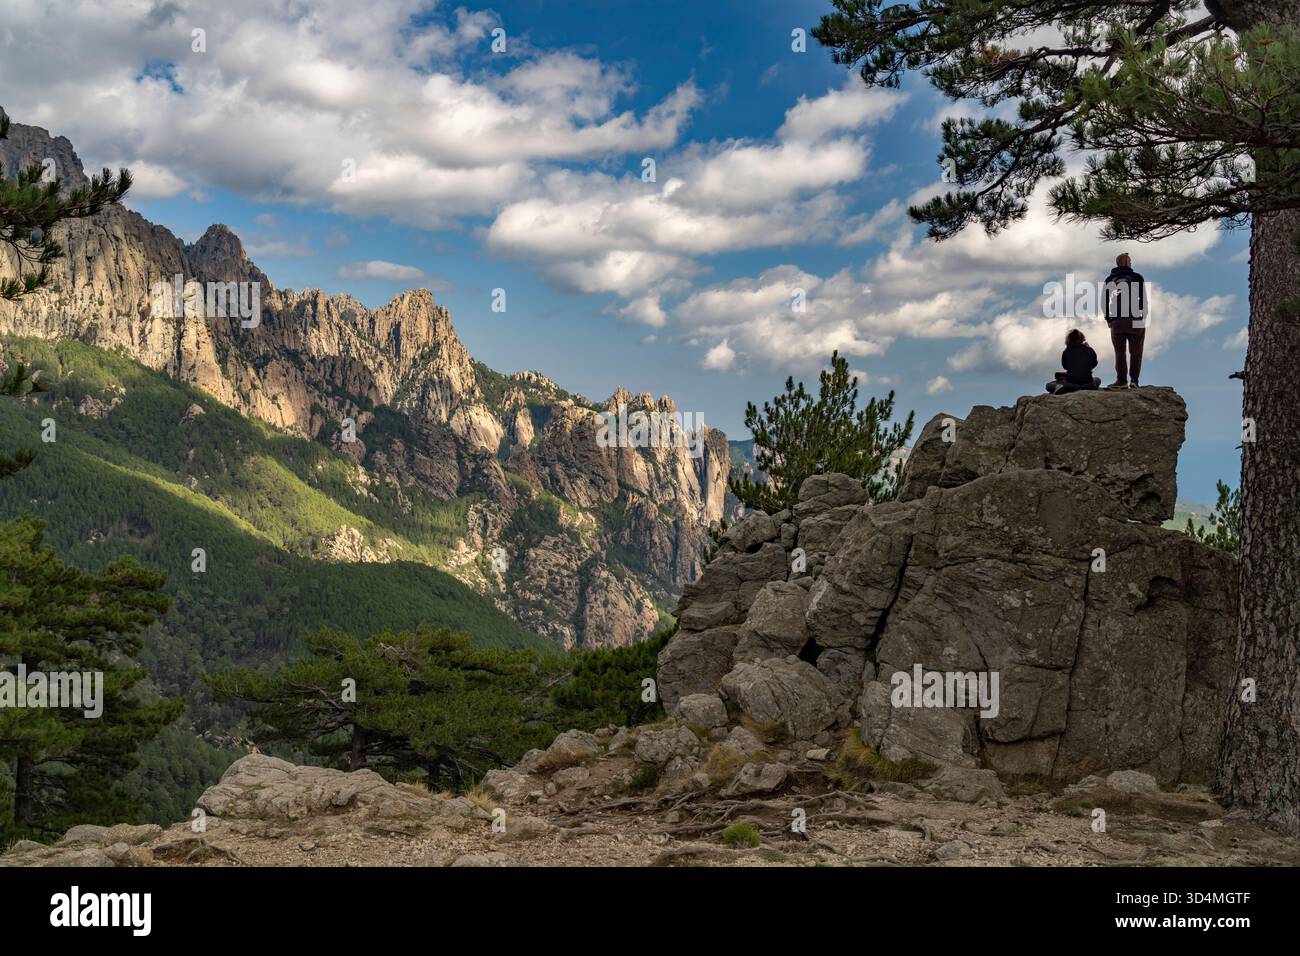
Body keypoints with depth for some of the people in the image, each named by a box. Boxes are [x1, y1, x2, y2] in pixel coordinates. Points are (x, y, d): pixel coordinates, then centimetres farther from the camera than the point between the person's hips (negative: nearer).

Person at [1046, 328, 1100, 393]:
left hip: (1071, 382, -1)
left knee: (1049, 386, 19)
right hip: (1087, 382, 1)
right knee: (1097, 380, 37)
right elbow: (1094, 364, 14)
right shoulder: (1089, 350, -1)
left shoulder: (1066, 352, -3)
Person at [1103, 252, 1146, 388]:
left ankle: (1121, 380, -1)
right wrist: (1143, 317, 6)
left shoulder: (1109, 280, 11)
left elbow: (1104, 301, 8)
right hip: (1136, 321, -2)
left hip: (1116, 322, 2)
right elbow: (1143, 300, -2)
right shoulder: (1137, 278, 2)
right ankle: (1134, 380, -3)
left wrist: (1108, 318, 13)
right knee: (1135, 352, 3)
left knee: (1120, 352, 5)